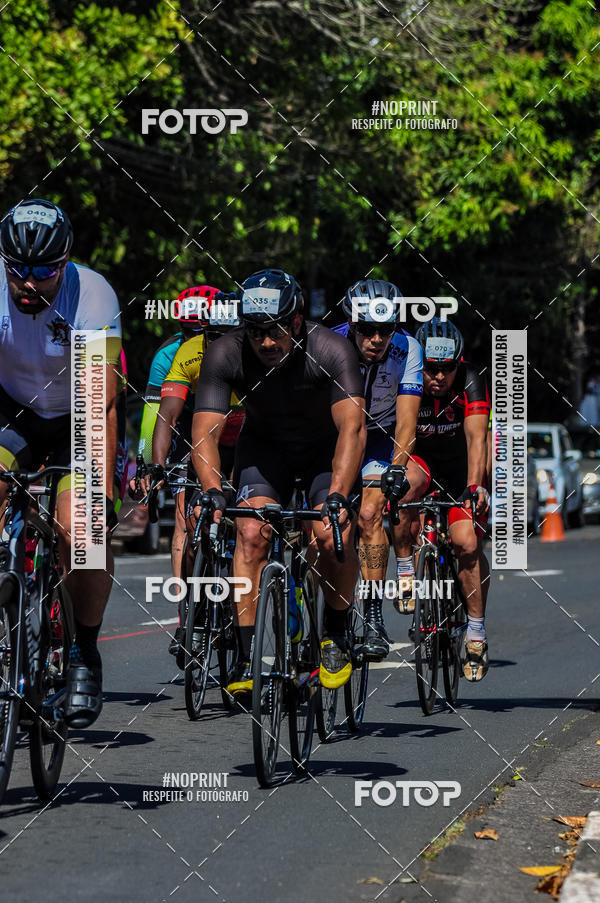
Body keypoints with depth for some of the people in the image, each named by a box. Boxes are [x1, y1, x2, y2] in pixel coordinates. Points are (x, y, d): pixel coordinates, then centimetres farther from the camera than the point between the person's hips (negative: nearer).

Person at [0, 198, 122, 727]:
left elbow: (102, 404, -30)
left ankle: (86, 654, -1)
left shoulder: (93, 296, -28)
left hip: (77, 419, -2)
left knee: (81, 529, -21)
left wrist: (102, 489, -36)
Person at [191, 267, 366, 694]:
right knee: (252, 533, -21)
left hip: (326, 447, -2)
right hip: (265, 445, 2)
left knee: (334, 537, -23)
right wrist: (212, 491, -46)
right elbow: (205, 431, -29)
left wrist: (337, 497, -53)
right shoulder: (225, 354, -26)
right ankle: (249, 656, -16)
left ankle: (336, 636, 3)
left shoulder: (331, 350, -32)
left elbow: (352, 428, -40)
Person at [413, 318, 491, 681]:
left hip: (462, 469, -3)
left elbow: (476, 437, -36)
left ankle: (477, 630, -7)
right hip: (420, 459, 3)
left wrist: (474, 487, -50)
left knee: (468, 542, -20)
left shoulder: (471, 381, -26)